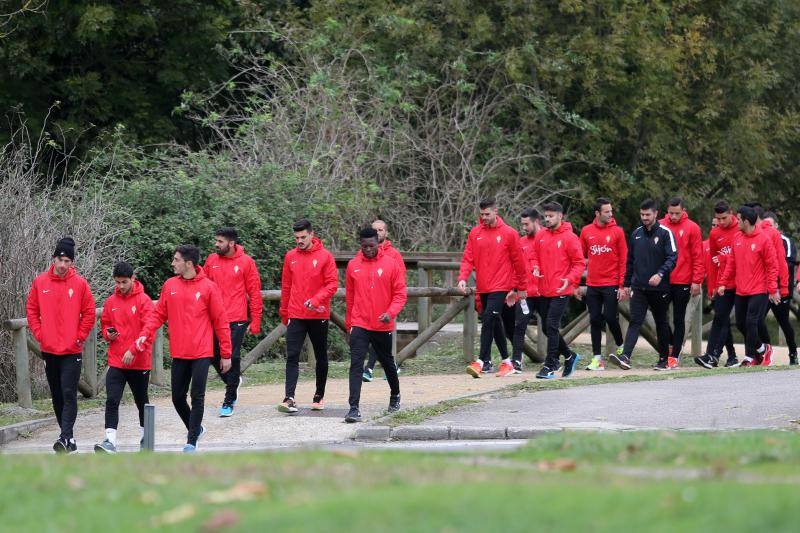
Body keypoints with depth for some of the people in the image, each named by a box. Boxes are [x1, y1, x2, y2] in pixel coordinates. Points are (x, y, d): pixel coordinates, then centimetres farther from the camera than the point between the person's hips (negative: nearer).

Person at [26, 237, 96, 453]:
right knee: (57, 396, 10)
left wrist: (80, 337, -5)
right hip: (49, 350, 4)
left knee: (69, 394, -13)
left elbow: (89, 313, 0)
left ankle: (66, 437, -19)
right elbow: (32, 310, 9)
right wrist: (39, 334, 0)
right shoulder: (40, 282, 3)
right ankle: (68, 439, 19)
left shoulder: (79, 283, -4)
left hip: (72, 350, -4)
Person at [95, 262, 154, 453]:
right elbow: (105, 324, 18)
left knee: (141, 401, 14)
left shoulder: (143, 300, -9)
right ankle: (110, 441, -16)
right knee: (112, 401, -11)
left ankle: (145, 436, 32)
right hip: (116, 361, 3)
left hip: (139, 362, -3)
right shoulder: (111, 302, 6)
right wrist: (108, 334, -5)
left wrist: (133, 350, -21)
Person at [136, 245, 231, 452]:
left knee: (197, 397, -6)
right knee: (177, 397, 8)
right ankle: (195, 429, 30)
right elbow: (159, 314, 11)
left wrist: (226, 354, -4)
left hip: (201, 353, -4)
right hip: (179, 353, 4)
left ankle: (192, 440, 0)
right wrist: (145, 334, -6)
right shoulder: (170, 286, 6)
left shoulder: (208, 287, -6)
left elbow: (221, 321, -3)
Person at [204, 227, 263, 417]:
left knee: (232, 357, -3)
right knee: (214, 356, 5)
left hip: (237, 320, -4)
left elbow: (255, 293, -2)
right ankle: (233, 381, 33)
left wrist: (255, 321, -5)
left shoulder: (246, 262, -4)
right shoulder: (211, 260, 6)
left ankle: (229, 401, 5)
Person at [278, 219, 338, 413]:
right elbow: (286, 286, 12)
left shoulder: (325, 256, -4)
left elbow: (332, 284, -8)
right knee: (292, 357, -10)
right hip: (296, 315, 2)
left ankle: (319, 396, 23)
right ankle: (289, 398, -16)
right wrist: (284, 311, 14)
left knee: (321, 357, 10)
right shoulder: (291, 256, 5)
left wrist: (316, 300, -22)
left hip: (318, 315, -2)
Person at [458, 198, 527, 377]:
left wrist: (522, 287, 5)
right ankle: (505, 359, 26)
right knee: (495, 324, 13)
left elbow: (518, 262, 2)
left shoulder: (508, 233, -4)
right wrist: (463, 277, -13)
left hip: (500, 287, -5)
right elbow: (468, 258, 5)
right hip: (482, 287, 5)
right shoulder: (475, 233, 7)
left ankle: (482, 361, -20)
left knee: (488, 320, -17)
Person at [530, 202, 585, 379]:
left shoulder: (569, 237, -7)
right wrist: (535, 268, -3)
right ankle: (569, 356, 30)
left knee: (552, 326, -12)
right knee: (548, 328, 12)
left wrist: (570, 279, -22)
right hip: (543, 290, 7)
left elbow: (579, 263, -7)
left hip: (560, 291, -7)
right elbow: (535, 256, 19)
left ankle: (550, 366, -8)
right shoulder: (541, 236, 9)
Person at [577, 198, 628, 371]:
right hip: (592, 285, 3)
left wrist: (622, 285, -7)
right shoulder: (586, 231, 6)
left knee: (611, 318, -4)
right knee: (595, 320, 3)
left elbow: (623, 259, -1)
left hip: (611, 284, -3)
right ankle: (597, 358, 7)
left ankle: (620, 347, 22)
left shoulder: (617, 231, -1)